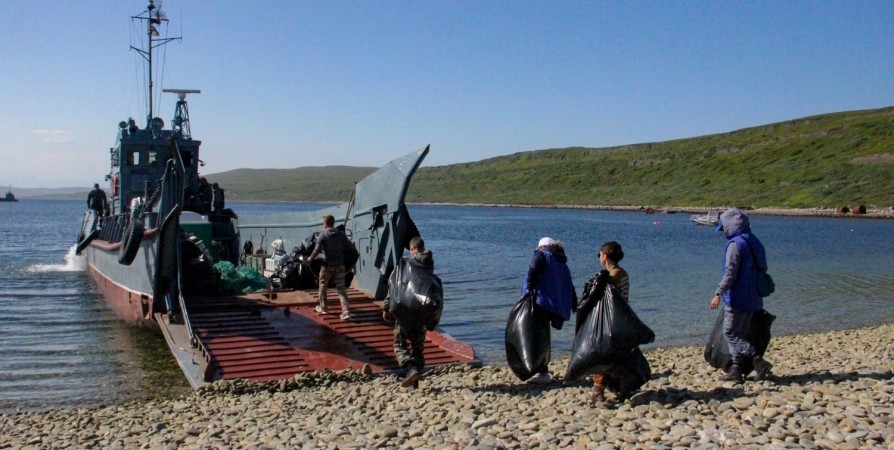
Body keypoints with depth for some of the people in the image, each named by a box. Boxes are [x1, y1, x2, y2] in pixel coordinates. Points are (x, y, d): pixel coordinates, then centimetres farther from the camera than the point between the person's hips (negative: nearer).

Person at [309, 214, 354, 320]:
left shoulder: (323, 235, -11)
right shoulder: (341, 234, 0)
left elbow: (317, 250, -15)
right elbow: (349, 247, 0)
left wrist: (311, 258, 2)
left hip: (327, 265, -3)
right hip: (340, 265, 3)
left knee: (323, 286, 18)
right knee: (341, 288, 3)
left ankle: (323, 308, 30)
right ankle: (346, 312, -7)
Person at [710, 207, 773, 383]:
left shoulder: (736, 244, -15)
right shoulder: (754, 242, 13)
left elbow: (730, 273, -22)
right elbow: (762, 269, 20)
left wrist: (718, 294, -21)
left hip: (738, 298, -9)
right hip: (752, 298, 9)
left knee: (730, 333, -4)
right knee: (740, 334, 13)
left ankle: (759, 362, -11)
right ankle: (737, 370, 15)